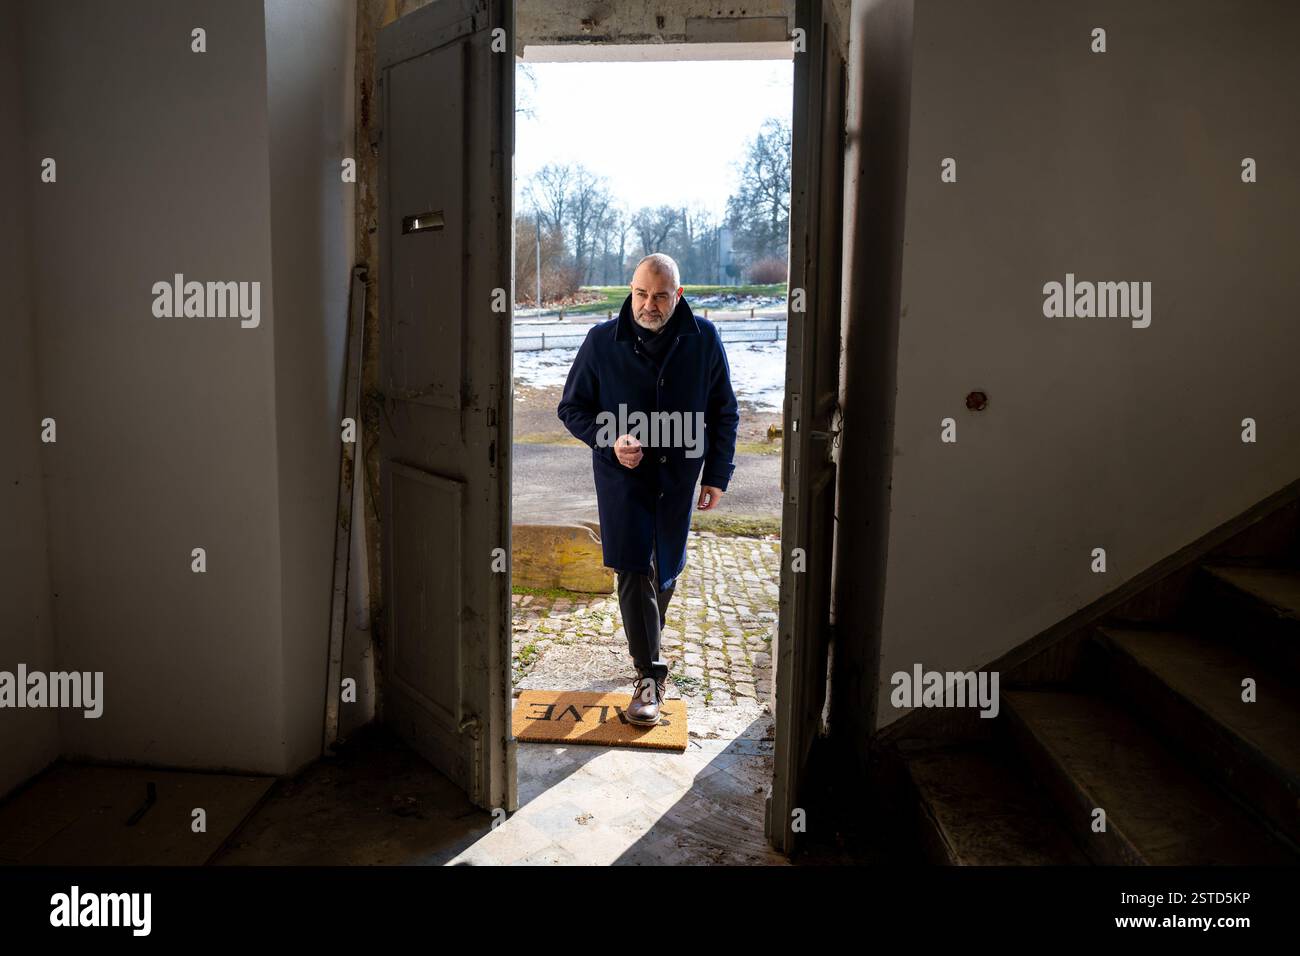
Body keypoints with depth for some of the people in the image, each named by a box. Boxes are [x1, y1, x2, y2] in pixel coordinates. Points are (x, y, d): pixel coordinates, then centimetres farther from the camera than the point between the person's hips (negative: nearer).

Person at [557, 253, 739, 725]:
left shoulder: (704, 339, -5)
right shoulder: (603, 341, -8)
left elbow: (723, 413, 4)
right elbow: (571, 407, 0)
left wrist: (717, 474, 1)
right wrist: (610, 439, -18)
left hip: (679, 474, 2)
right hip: (622, 475, -2)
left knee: (666, 569, 15)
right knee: (633, 572, -8)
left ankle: (646, 640, 42)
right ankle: (650, 674, 1)